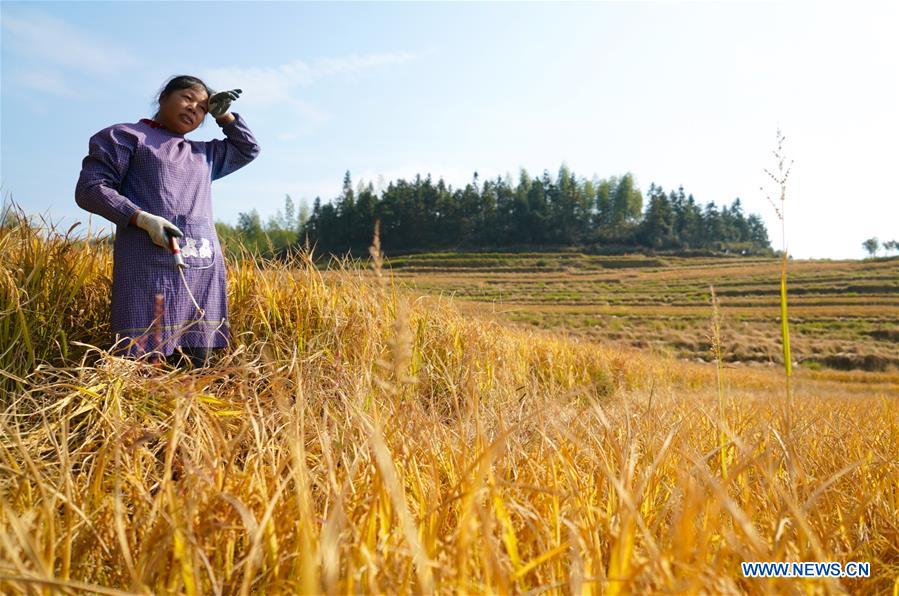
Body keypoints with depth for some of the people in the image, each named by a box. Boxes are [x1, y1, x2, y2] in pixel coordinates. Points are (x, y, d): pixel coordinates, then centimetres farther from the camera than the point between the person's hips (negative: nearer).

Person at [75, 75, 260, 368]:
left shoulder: (204, 154, 28)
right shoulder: (125, 135, 11)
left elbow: (248, 149, 41)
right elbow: (90, 188, 1)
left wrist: (223, 115, 27)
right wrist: (144, 219, -14)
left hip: (204, 270, 6)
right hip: (150, 265, -6)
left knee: (195, 367, 1)